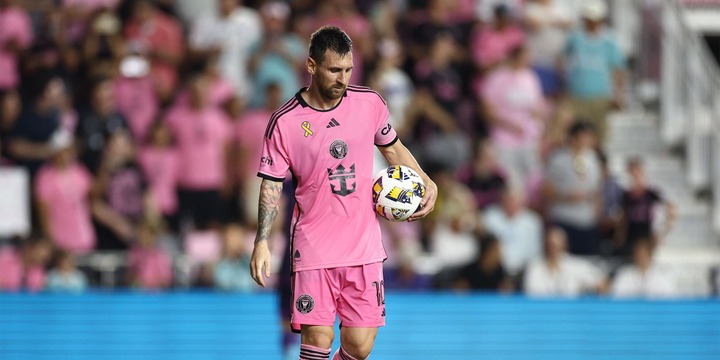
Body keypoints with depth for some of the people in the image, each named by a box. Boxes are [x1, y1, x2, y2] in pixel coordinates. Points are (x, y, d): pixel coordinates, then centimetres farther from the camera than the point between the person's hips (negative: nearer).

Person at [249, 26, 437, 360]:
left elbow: (392, 148, 18)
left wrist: (427, 183, 5)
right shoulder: (284, 122, -7)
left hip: (363, 245, 2)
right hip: (313, 246, -2)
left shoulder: (369, 103, 1)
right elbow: (271, 184, -2)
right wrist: (261, 243, -10)